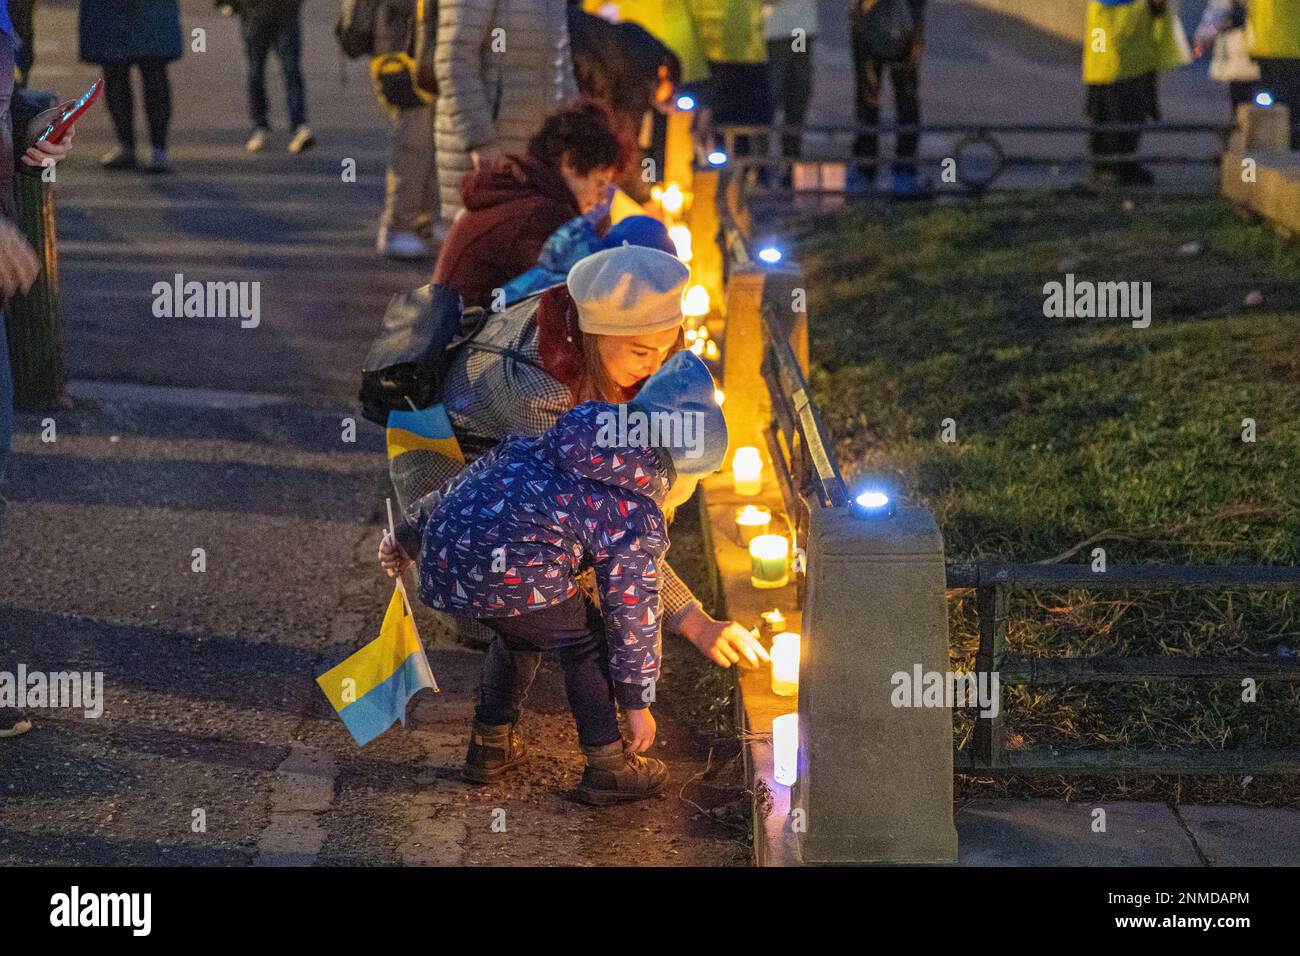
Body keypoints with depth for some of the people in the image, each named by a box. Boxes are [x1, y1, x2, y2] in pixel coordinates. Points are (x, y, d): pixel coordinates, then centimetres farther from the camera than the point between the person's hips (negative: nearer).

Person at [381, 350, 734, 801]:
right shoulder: (639, 522, 4)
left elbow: (480, 471, 29)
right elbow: (633, 616, 7)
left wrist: (409, 534, 39)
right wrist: (637, 702, 18)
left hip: (446, 540, 8)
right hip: (507, 566, -8)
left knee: (522, 631, 32)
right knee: (584, 641, 15)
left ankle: (489, 743, 40)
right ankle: (607, 767, 18)